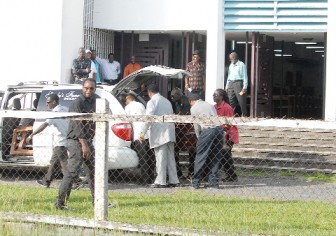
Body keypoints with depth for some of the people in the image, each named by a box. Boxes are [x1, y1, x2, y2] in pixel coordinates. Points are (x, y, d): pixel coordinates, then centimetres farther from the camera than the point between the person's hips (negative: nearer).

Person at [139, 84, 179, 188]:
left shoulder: (152, 102, -5)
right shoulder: (167, 101, 20)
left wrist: (143, 132, -15)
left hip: (159, 134, -8)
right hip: (169, 134, 8)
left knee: (161, 158, -7)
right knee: (170, 157, 10)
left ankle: (161, 181, -8)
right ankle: (173, 180, 10)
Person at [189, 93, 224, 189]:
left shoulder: (194, 108, 10)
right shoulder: (210, 105, 24)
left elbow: (196, 126, 8)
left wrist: (199, 137, 21)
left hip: (207, 131, -5)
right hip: (219, 129, 5)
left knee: (200, 157, 2)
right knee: (216, 158, 10)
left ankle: (195, 182, 3)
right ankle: (214, 183, 9)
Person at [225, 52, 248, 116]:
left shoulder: (241, 65, -2)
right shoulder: (231, 66, 18)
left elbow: (245, 76, -5)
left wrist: (244, 87, -12)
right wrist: (227, 86, 17)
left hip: (238, 83, -7)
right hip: (231, 84, 7)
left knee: (241, 101, -10)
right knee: (232, 102, 7)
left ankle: (244, 115, -8)